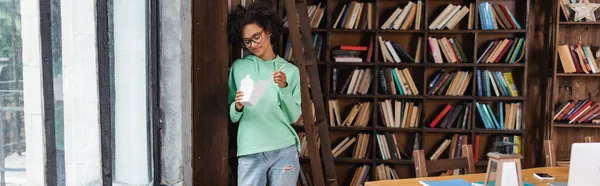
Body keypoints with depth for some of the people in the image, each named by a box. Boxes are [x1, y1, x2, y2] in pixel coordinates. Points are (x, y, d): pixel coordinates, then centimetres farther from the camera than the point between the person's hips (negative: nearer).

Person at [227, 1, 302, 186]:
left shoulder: (290, 70, 4)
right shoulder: (238, 67, 3)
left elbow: (293, 117, 0)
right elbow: (232, 117, 5)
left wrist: (284, 88, -12)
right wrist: (237, 108, -15)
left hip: (284, 150, 1)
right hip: (250, 153, 0)